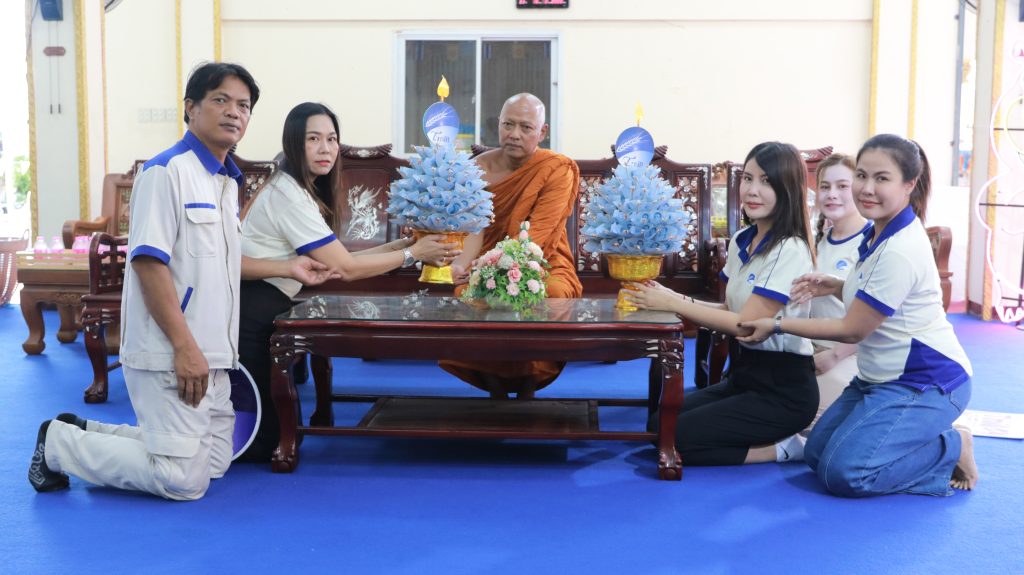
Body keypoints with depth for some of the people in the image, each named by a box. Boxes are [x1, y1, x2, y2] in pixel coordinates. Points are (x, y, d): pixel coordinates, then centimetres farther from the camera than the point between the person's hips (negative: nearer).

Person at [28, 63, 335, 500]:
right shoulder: (167, 172, -13)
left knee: (214, 464, 15)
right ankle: (59, 444, 9)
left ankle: (85, 432, 23)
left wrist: (287, 267, 22)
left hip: (210, 355, 9)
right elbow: (149, 262, -20)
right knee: (184, 480, -7)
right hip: (169, 354, -9)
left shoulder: (227, 181, 15)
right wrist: (185, 346, -22)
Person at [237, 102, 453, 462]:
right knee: (262, 443, -3)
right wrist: (413, 253, -6)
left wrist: (400, 244, 2)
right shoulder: (288, 194, -16)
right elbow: (345, 268, -15)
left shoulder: (299, 190, 14)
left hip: (264, 313, 10)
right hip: (252, 314, -10)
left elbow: (337, 259, 10)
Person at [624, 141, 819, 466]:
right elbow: (730, 310, 9)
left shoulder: (790, 251, -18)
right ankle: (765, 438, 9)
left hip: (783, 389, -9)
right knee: (659, 424, 2)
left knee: (678, 438, -15)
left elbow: (745, 324, -20)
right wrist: (676, 298, -7)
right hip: (746, 373, 9)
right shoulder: (742, 241, 8)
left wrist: (673, 305, -18)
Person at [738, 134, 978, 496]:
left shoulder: (900, 252, -25)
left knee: (844, 474, -18)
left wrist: (777, 326, -10)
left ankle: (953, 449, 0)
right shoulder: (880, 232, 5)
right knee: (817, 453, 6)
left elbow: (852, 330, -18)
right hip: (882, 378, 10)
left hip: (924, 383, -10)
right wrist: (835, 286, 1)